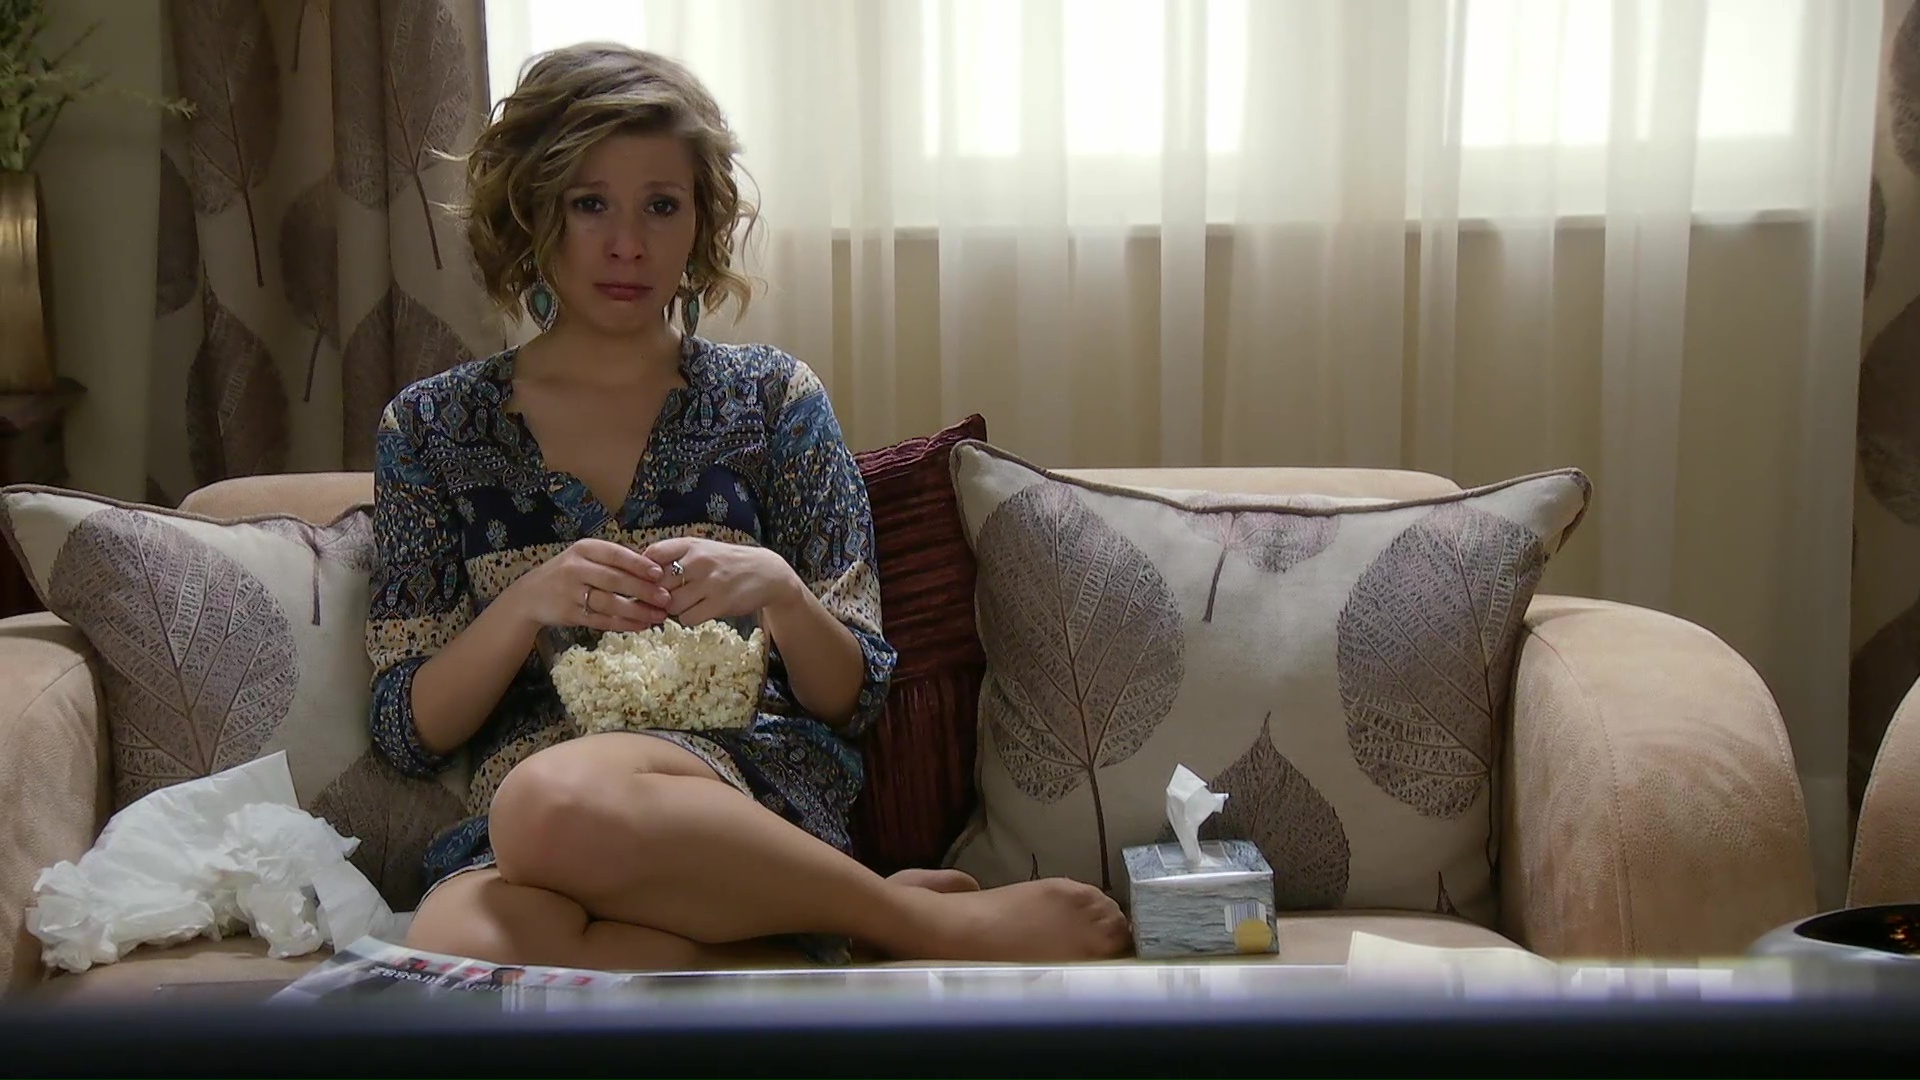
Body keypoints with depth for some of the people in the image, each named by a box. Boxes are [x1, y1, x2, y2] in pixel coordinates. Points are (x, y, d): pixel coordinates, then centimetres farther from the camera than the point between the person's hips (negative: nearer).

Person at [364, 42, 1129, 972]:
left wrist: (780, 594, -12)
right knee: (458, 937, -37)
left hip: (757, 783, -1)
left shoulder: (770, 399, 10)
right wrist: (530, 603, -11)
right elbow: (408, 732, 7)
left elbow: (849, 701, 10)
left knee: (555, 795, -38)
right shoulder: (431, 428, 12)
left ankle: (934, 927, -18)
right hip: (517, 830, 2)